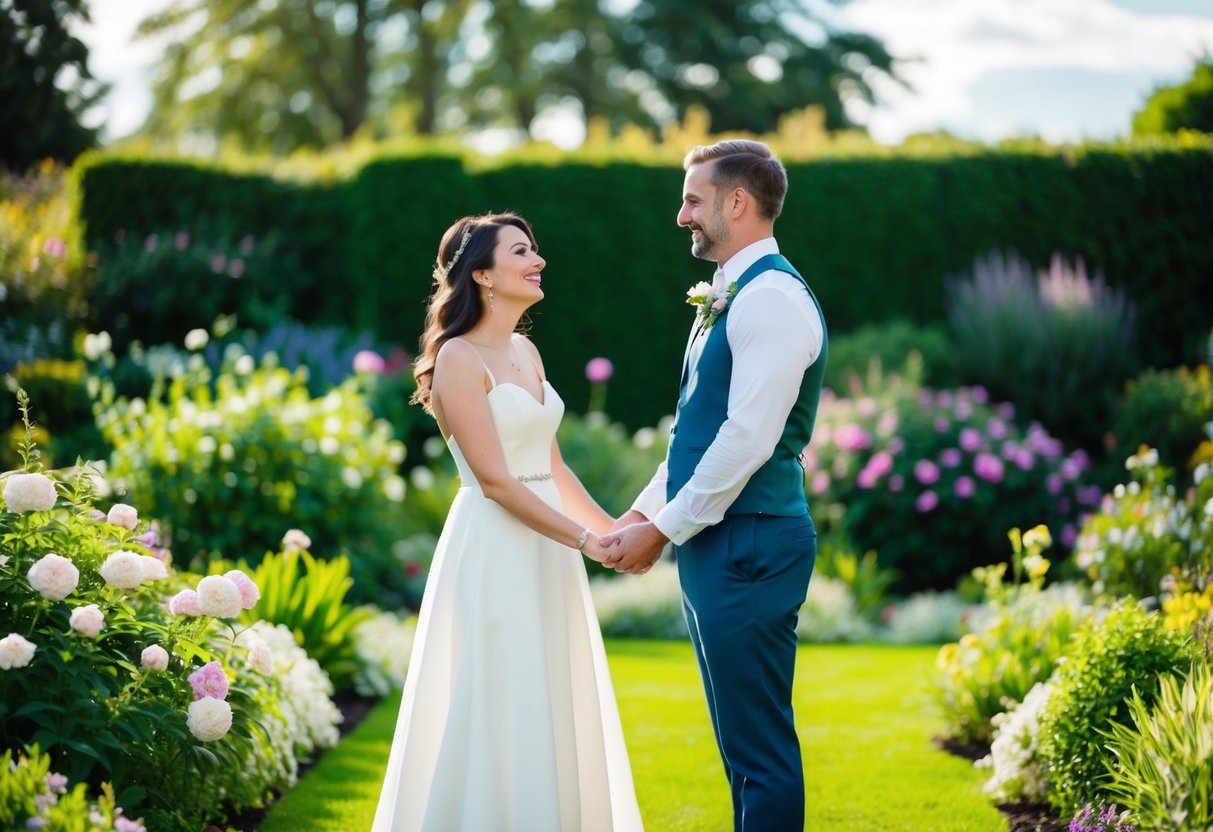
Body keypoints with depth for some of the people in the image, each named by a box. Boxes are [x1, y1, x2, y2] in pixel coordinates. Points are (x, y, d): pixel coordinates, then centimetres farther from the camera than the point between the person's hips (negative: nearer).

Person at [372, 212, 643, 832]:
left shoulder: (526, 352, 13)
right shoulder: (459, 358, -12)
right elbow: (494, 480, -17)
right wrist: (586, 540, -16)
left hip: (546, 552, 8)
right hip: (494, 553, -8)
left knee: (553, 710, 11)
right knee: (498, 712, -3)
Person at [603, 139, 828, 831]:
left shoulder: (772, 299, -15)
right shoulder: (731, 298, 17)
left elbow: (749, 438, -21)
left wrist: (666, 528, -14)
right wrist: (648, 512, 13)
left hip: (748, 545, -10)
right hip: (716, 544, 10)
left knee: (761, 745, -6)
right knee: (742, 739, 15)